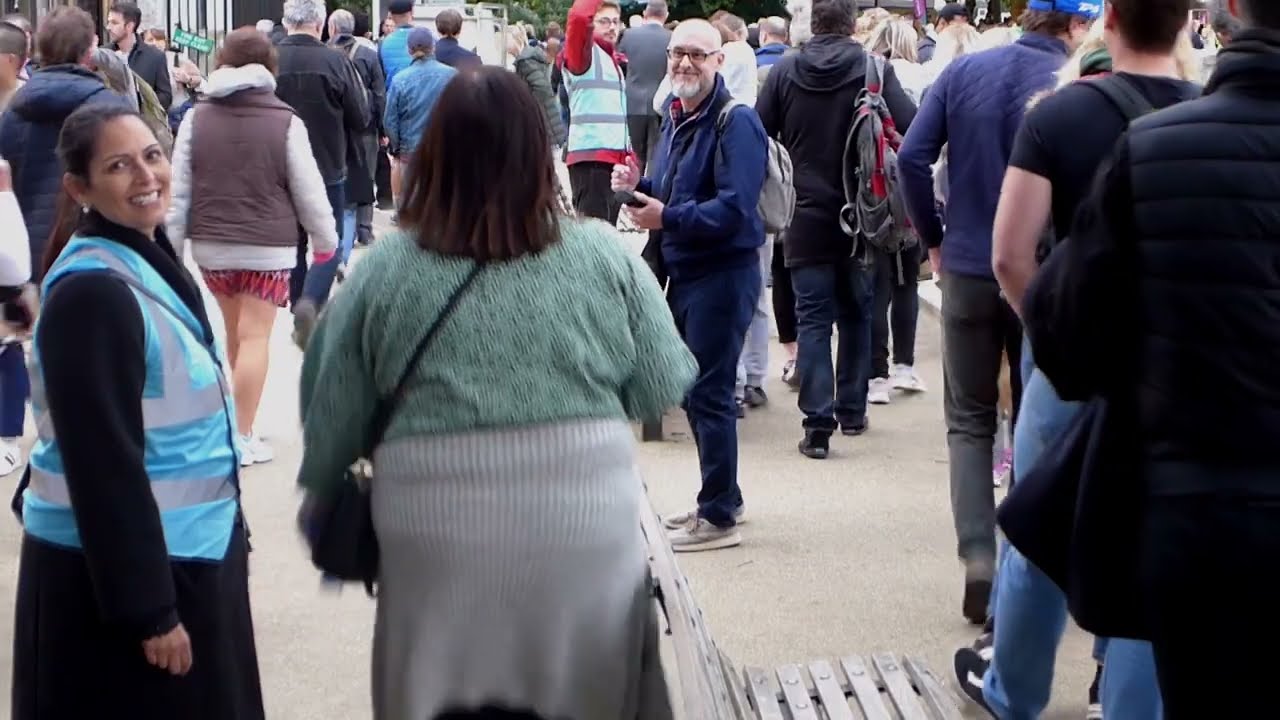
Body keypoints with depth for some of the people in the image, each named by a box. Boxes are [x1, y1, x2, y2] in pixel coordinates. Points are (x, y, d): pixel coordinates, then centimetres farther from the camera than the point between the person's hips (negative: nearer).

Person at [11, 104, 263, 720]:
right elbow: (104, 465, -23)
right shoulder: (91, 293, -22)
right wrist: (149, 609, -22)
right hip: (115, 569, -9)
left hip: (184, 551, 9)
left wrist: (227, 528, 18)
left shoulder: (148, 258, 8)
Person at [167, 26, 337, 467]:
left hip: (211, 246, 3)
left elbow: (178, 191, -1)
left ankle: (240, 419, 32)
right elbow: (308, 189, -4)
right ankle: (242, 436, -4)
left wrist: (169, 246, 6)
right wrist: (325, 238, 11)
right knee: (254, 335, -2)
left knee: (234, 330, 20)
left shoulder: (197, 119, -1)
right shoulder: (285, 122, -9)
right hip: (268, 247, -3)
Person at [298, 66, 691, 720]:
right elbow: (663, 389, 0)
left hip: (436, 547, 0)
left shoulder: (381, 272, -5)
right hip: (584, 539, 1)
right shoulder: (607, 256, -4)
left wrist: (320, 500, 19)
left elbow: (332, 420, 1)